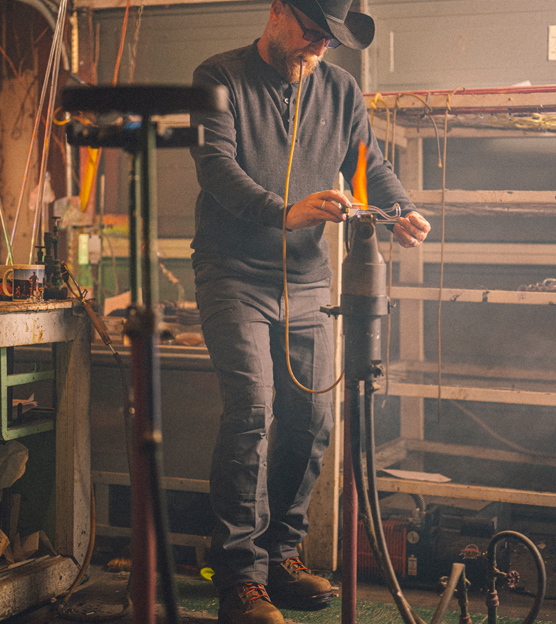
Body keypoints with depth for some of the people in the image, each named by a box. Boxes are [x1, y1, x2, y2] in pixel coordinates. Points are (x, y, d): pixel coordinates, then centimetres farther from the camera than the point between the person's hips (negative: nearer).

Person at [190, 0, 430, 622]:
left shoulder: (340, 90, 10)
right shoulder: (219, 77, -4)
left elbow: (371, 163, 8)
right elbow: (216, 163, -17)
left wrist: (402, 211, -15)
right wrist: (284, 212, -33)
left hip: (307, 279, 5)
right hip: (235, 274, -5)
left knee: (311, 418, 3)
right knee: (250, 408, -17)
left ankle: (280, 555, 20)